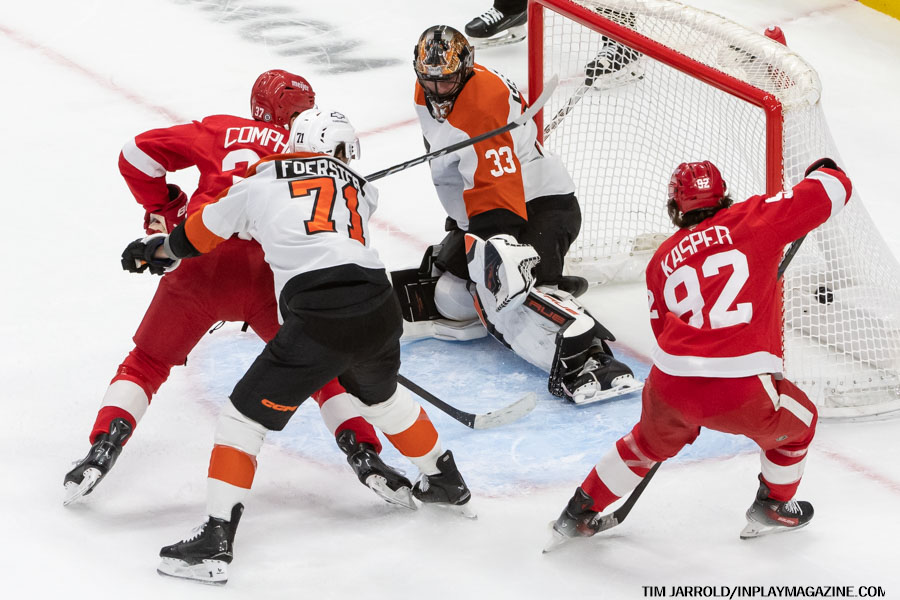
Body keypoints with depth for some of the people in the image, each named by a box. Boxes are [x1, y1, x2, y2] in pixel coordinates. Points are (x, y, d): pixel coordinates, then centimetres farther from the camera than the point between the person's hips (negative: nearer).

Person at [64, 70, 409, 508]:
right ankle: (364, 454, 5)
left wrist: (161, 210, 28)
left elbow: (138, 153, 16)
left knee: (146, 364, 19)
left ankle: (103, 448, 3)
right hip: (270, 271, -1)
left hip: (200, 262, 1)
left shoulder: (219, 131, 21)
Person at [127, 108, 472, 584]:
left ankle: (215, 540, -3)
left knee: (246, 414, 5)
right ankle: (445, 482, 52)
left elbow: (200, 234, 26)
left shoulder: (259, 182, 13)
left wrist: (161, 249, 46)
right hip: (379, 311, 5)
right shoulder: (361, 190, 22)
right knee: (380, 396, 35)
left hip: (318, 319, -5)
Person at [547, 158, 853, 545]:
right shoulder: (753, 220, 4)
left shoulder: (662, 259, 16)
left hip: (671, 387, 4)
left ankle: (579, 515, 40)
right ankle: (772, 509, 39)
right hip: (742, 394, -4)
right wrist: (823, 171, 25)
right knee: (796, 422, 28)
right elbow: (831, 192, 1)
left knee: (649, 442, 34)